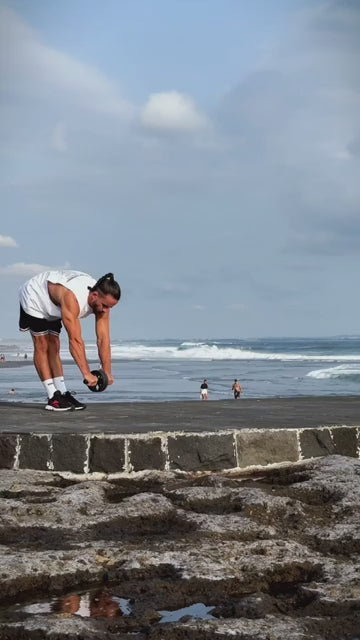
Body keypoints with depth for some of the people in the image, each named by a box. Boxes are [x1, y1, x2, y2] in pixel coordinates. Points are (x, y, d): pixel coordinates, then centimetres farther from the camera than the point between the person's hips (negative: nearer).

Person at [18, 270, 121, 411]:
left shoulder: (102, 300, -22)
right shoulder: (72, 299, -44)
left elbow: (103, 338, -19)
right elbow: (75, 340, -44)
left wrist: (107, 372, -21)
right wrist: (86, 374, -44)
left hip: (51, 304, 7)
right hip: (34, 297, -7)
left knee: (54, 346, 5)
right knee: (42, 346, -8)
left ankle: (62, 393, 4)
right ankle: (53, 397, -10)